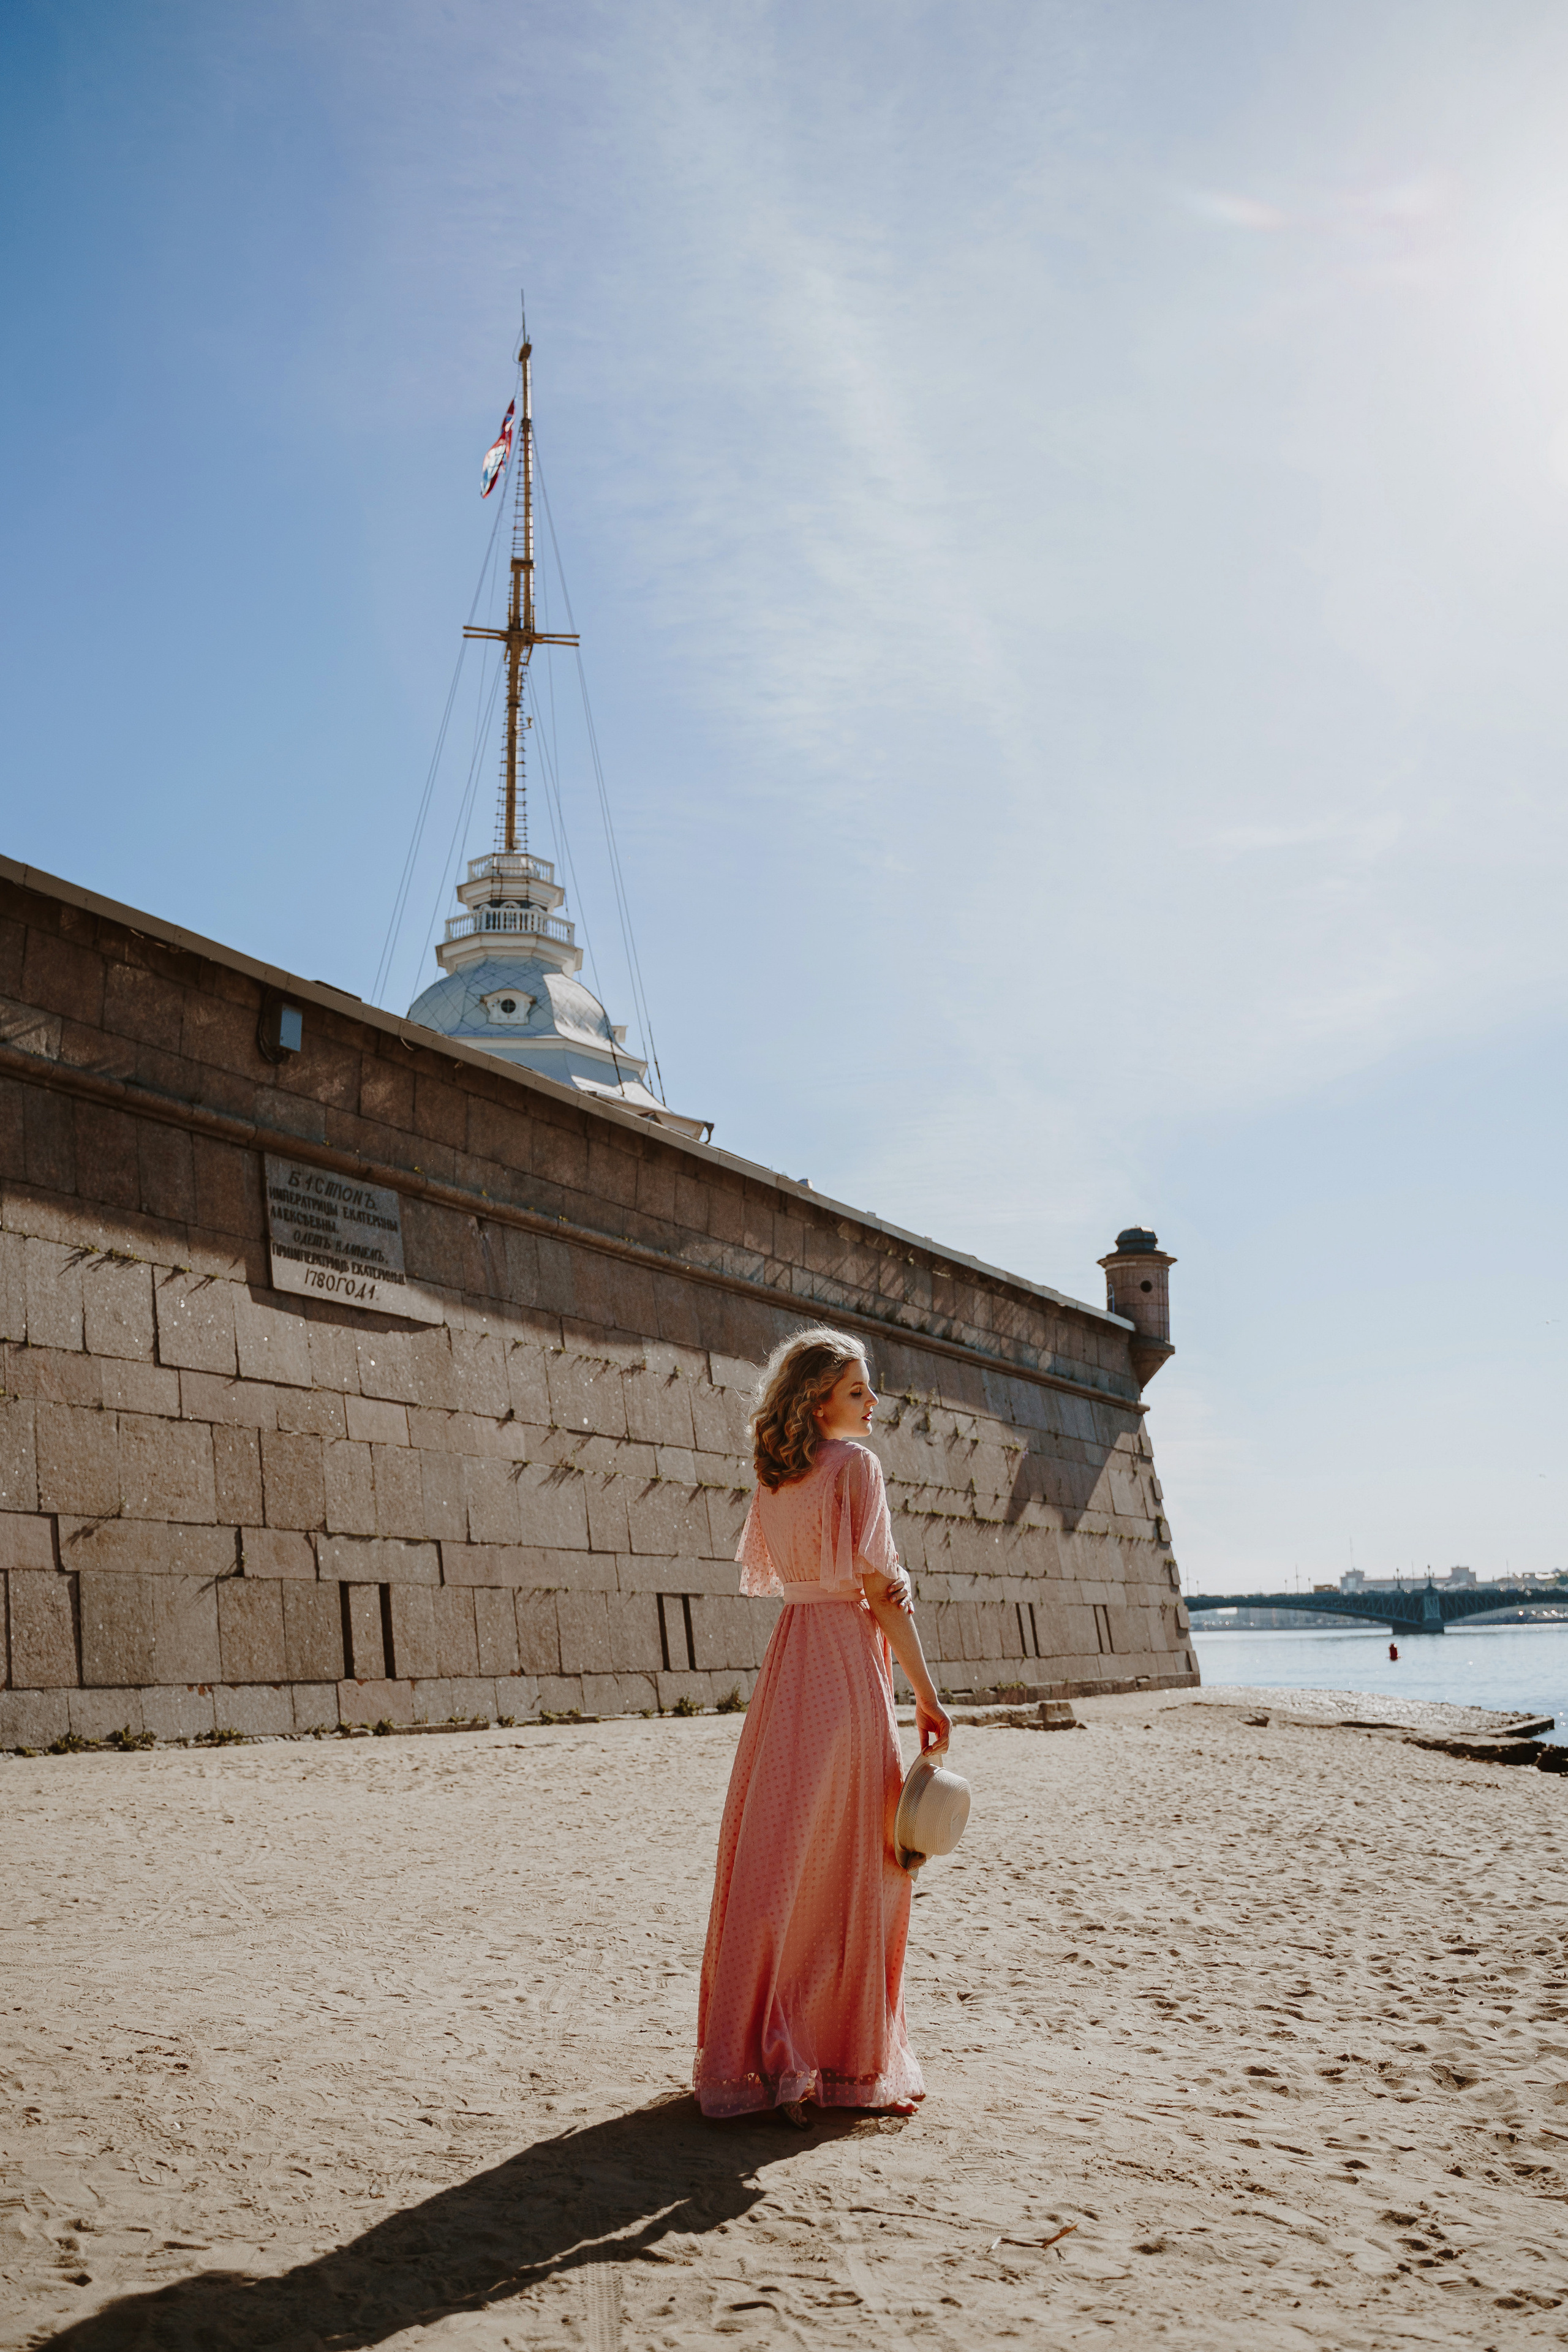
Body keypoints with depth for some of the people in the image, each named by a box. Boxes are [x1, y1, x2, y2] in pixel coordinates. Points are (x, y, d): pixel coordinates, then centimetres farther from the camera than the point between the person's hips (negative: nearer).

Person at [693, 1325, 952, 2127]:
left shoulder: (773, 1475, 11)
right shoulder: (855, 1463, -10)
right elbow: (880, 1587, -13)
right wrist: (926, 1692, -9)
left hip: (789, 1657, 7)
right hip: (847, 1666, -7)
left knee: (772, 1854, 11)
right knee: (848, 1863, 2)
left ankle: (747, 2052, 19)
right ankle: (840, 2059, 9)